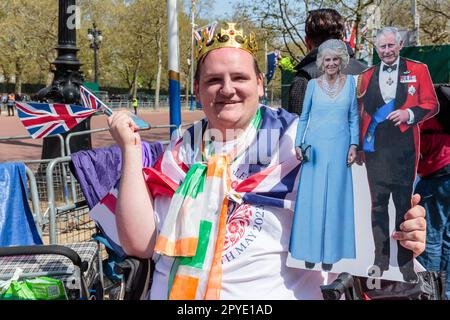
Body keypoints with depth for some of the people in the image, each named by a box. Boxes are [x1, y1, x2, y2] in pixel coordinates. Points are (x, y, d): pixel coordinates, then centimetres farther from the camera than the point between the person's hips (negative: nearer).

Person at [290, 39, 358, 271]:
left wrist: (354, 145, -2)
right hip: (315, 147, 0)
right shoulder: (313, 84, 4)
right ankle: (311, 250, 13)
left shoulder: (350, 82, 5)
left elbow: (354, 117, 7)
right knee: (312, 198, 1)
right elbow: (304, 117, 8)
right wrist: (298, 144, -1)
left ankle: (330, 252, 14)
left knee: (335, 198, 4)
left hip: (339, 147, 0)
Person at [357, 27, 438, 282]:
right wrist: (358, 145, 8)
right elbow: (362, 112, 13)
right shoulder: (367, 76, 13)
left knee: (404, 203, 4)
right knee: (378, 203, 7)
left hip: (403, 147, -2)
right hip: (375, 147, 2)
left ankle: (406, 261, 15)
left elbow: (431, 104, 4)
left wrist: (409, 113, -14)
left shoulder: (418, 70, 6)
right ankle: (380, 259, 17)